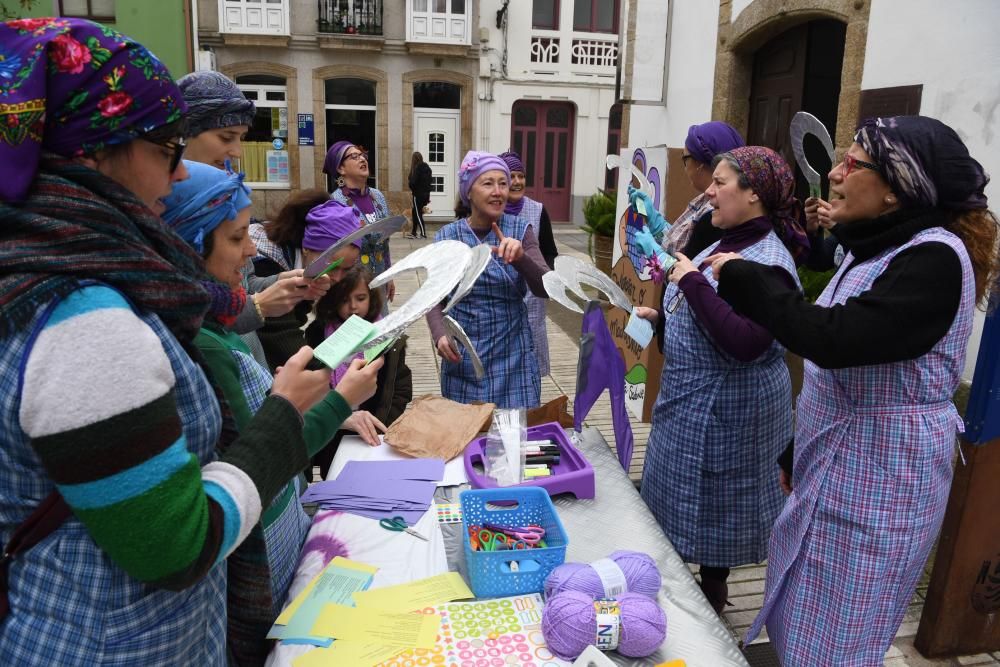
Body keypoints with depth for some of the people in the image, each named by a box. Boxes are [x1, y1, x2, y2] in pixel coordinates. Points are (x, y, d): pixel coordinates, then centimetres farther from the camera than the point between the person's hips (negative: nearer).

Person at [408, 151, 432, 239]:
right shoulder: (427, 167, 9)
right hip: (425, 194, 8)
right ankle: (414, 233, 22)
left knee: (418, 214, 0)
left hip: (418, 194, -8)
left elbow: (413, 181, -19)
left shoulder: (417, 168, -15)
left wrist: (411, 188, 2)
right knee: (415, 213, 17)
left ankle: (423, 233, -2)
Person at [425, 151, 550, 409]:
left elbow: (544, 289, -10)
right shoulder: (446, 237, -1)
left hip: (513, 354, 0)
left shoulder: (520, 231, -2)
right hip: (462, 356, 0)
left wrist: (520, 257, -28)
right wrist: (440, 335, -16)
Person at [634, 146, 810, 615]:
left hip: (725, 410, -9)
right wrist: (664, 315, 5)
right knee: (684, 498, 22)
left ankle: (712, 591, 32)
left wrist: (693, 282, -28)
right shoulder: (727, 242, 5)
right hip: (692, 401, 9)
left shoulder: (769, 262, -23)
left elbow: (743, 343, -33)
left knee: (711, 504, 9)